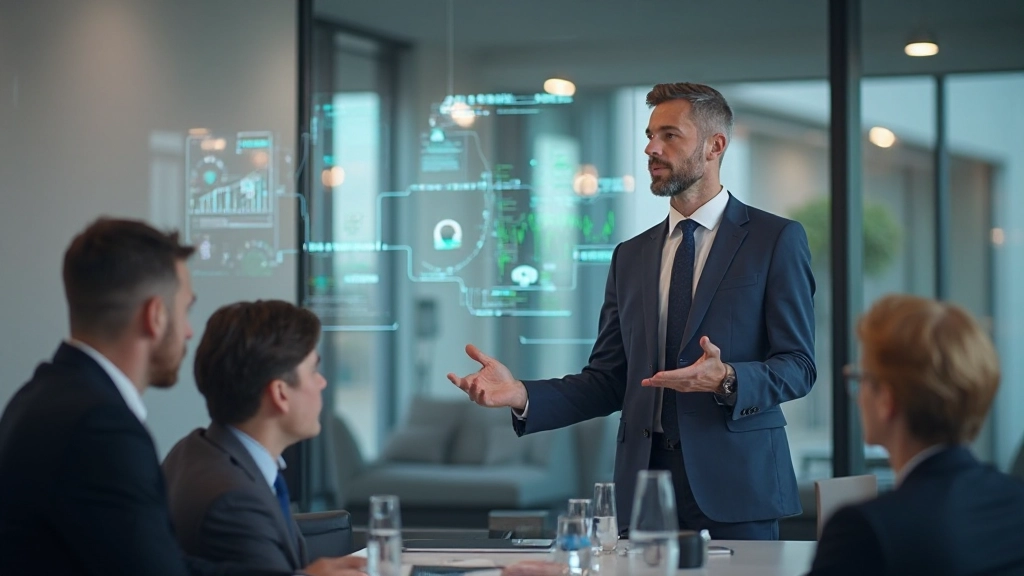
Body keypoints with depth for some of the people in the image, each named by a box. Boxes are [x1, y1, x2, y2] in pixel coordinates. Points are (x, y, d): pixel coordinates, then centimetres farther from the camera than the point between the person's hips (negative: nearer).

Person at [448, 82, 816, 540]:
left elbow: (797, 365, -4)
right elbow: (607, 381, 11)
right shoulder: (631, 257, 15)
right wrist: (522, 395, -5)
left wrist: (726, 380, -23)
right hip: (646, 481, 4)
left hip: (734, 486, -4)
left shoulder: (777, 240, 1)